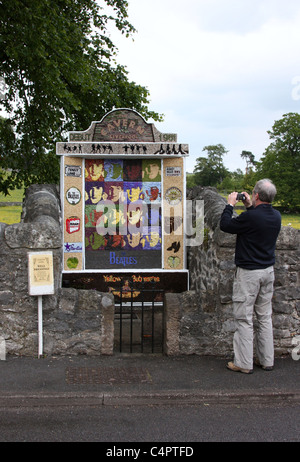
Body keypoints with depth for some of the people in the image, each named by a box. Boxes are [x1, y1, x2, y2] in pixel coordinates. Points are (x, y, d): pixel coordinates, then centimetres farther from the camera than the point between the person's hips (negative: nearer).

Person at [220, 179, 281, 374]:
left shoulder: (251, 217, -22)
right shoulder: (276, 216, 1)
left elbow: (225, 225, -9)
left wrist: (230, 205, 3)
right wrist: (250, 207, 20)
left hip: (249, 272, -7)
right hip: (268, 270, 7)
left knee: (244, 318, 1)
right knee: (265, 317, 14)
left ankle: (244, 363, 6)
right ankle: (267, 360, 22)